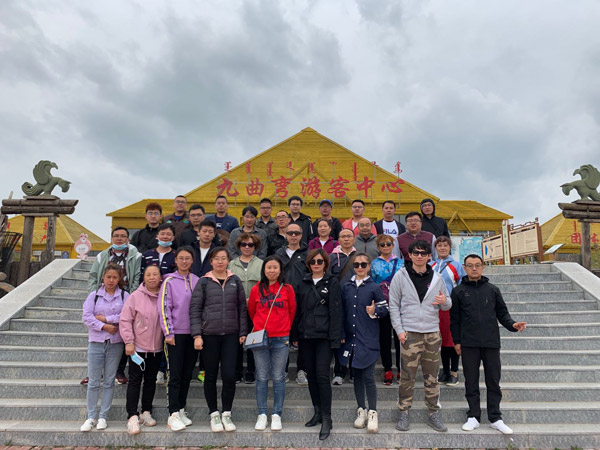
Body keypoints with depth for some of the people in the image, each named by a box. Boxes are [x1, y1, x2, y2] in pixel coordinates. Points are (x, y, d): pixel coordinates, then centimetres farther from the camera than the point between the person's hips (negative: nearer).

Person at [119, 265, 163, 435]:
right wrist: (129, 342, -12)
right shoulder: (135, 296, -9)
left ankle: (146, 412, 27)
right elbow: (125, 320, -7)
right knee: (135, 381, 0)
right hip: (138, 347, -4)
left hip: (157, 348, 4)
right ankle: (132, 416, 7)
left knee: (151, 380, 14)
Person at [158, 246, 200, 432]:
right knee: (175, 374, -4)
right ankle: (173, 415, 3)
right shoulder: (169, 281, -3)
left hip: (193, 333, 4)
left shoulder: (197, 281, 9)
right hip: (176, 333, -4)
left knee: (187, 374, 11)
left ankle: (181, 410, 22)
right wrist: (168, 333, -12)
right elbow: (164, 307, -7)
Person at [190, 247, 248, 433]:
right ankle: (214, 414, 24)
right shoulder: (204, 282, 2)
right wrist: (197, 335, -7)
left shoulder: (235, 281, 7)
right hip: (209, 334, -1)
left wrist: (243, 332, 4)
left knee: (229, 375, -3)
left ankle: (227, 414, 17)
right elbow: (194, 309, 0)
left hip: (231, 335, 1)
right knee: (211, 376, 7)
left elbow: (242, 308, 9)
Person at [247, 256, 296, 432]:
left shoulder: (287, 289, 0)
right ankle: (262, 414, 18)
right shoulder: (256, 289, 1)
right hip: (260, 338, 1)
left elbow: (292, 312, 10)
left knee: (278, 378, 6)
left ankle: (277, 415, 17)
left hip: (281, 339, 0)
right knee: (262, 378, 7)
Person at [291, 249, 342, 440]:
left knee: (322, 375, -9)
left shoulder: (332, 283, -1)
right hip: (306, 336, 5)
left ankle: (326, 418, 1)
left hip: (323, 336, -5)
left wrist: (335, 338, -11)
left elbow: (335, 311, -6)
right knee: (311, 375, 11)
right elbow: (298, 310, 13)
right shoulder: (303, 283, 12)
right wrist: (295, 335, 9)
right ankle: (318, 412, 25)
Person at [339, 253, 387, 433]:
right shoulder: (346, 287, 8)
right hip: (351, 338, 4)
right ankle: (361, 410, 24)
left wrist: (375, 312, -19)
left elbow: (384, 308, 1)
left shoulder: (374, 287, -1)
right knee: (357, 375, 12)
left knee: (368, 376, -6)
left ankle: (373, 413, 6)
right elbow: (342, 312, 11)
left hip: (368, 339, -4)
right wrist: (342, 334, 7)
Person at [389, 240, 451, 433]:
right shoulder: (400, 275, -1)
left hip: (433, 333, 3)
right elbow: (393, 305, -1)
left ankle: (434, 414, 22)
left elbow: (447, 304, 14)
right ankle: (404, 413, 15)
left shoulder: (436, 278, 8)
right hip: (409, 333, -3)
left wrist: (444, 301, -10)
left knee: (432, 376, 10)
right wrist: (399, 329, -9)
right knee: (407, 376, 2)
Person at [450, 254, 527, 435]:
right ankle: (473, 417, 17)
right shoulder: (458, 291, 5)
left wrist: (512, 324, -8)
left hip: (491, 342, 1)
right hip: (469, 344, -1)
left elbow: (502, 312, 11)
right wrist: (457, 341, 1)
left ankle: (495, 418, 18)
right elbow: (454, 319, 5)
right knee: (471, 381, 6)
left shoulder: (492, 289, 9)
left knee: (493, 381, 7)